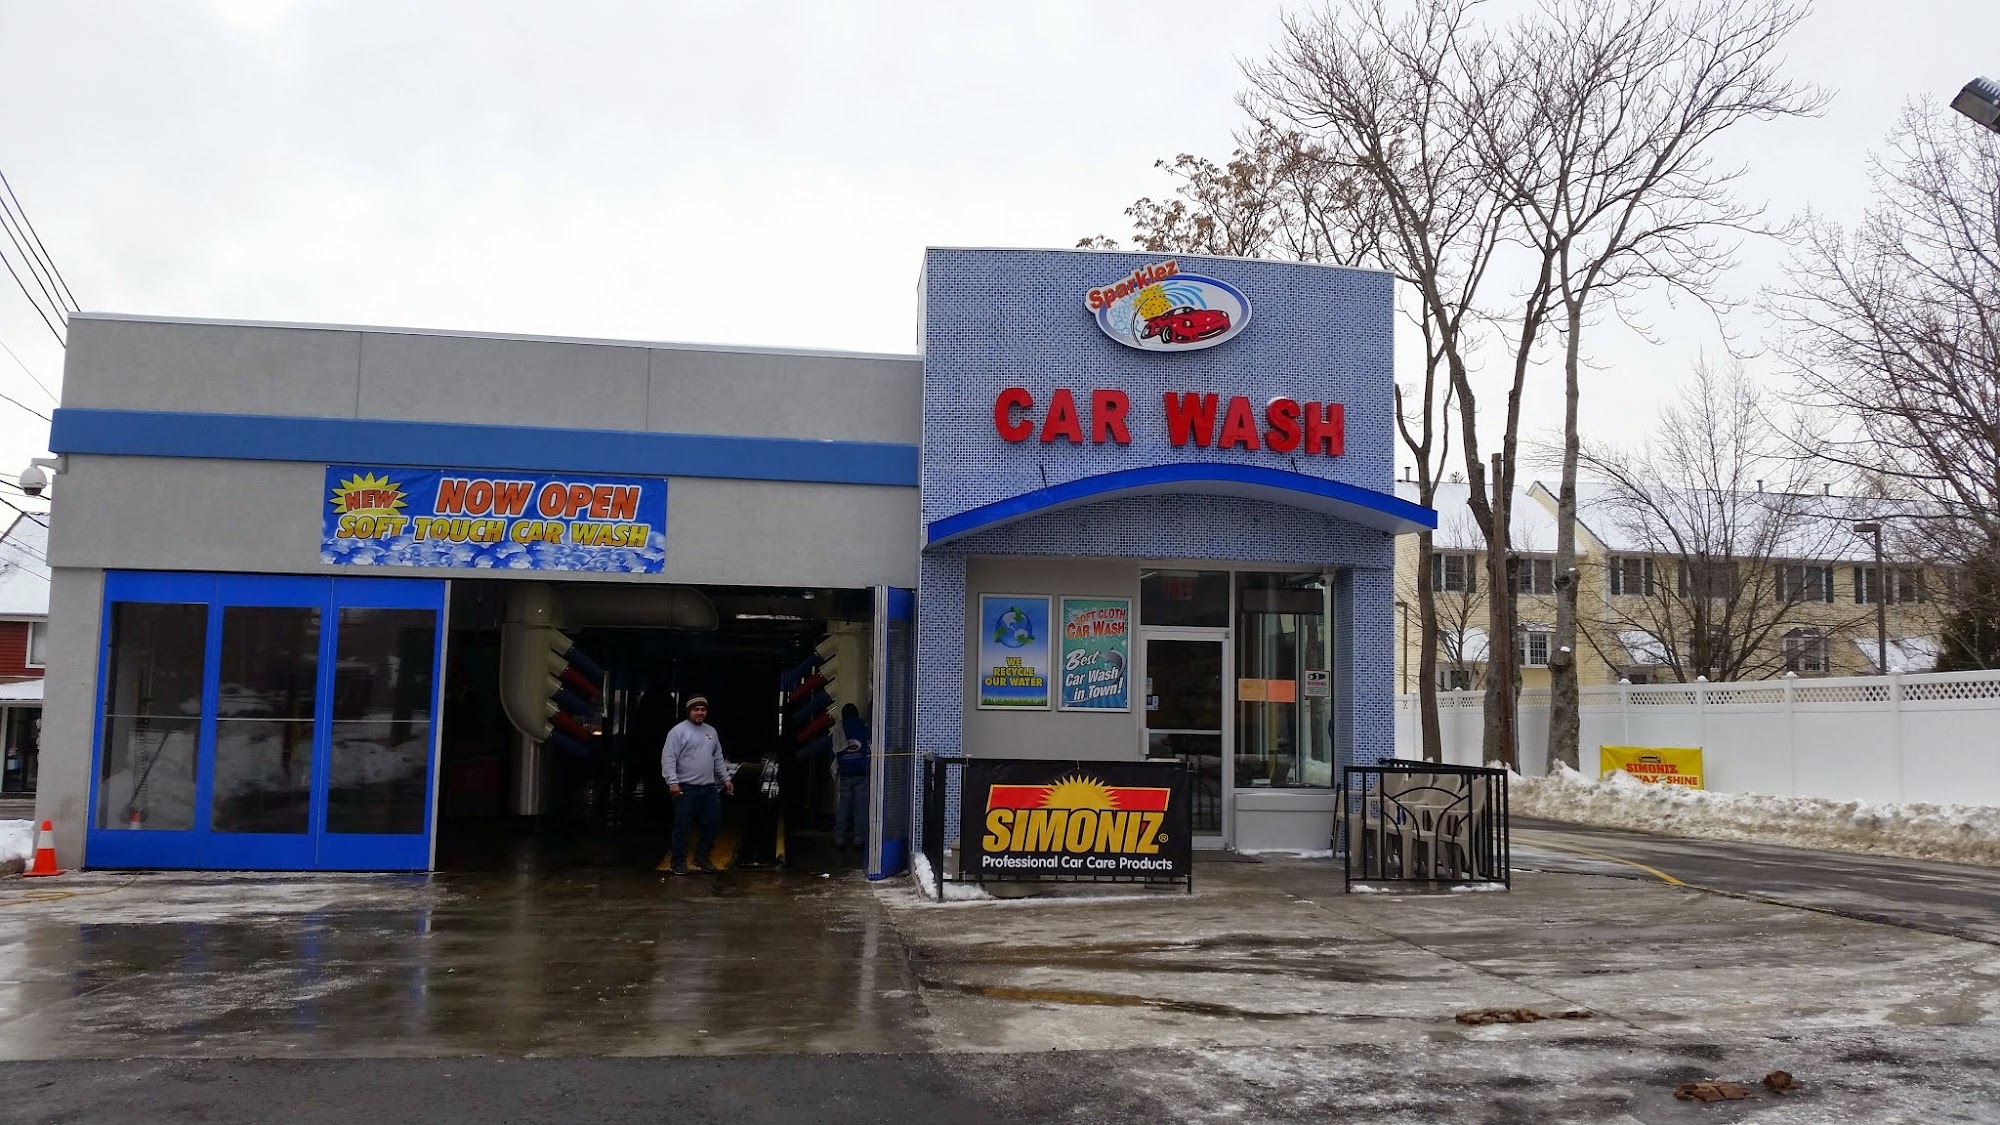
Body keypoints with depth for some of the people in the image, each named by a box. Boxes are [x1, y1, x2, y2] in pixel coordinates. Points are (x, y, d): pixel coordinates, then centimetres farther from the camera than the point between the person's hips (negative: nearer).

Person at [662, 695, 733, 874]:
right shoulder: (678, 731, -7)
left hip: (709, 788, 7)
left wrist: (726, 778, 15)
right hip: (686, 788, -6)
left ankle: (702, 858, 23)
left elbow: (718, 759, 22)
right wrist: (672, 782, -21)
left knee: (712, 825, 9)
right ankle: (678, 861, 11)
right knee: (682, 827, 0)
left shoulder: (711, 731, 15)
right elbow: (668, 758, -13)